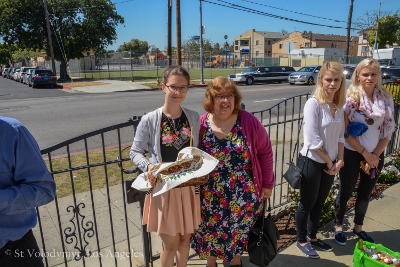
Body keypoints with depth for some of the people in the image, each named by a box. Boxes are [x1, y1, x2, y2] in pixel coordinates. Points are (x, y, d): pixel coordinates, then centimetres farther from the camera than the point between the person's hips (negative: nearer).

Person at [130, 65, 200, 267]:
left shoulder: (194, 117, -1)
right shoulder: (149, 120, -12)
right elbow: (135, 152, -4)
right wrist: (149, 166, -22)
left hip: (188, 186, 4)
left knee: (185, 238, 19)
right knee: (170, 244, 8)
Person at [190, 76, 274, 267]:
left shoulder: (249, 122, -11)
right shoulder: (200, 124, -9)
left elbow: (265, 152, -3)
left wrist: (267, 183, 0)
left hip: (243, 195, 0)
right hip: (210, 196, 1)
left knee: (238, 231, 20)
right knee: (211, 232, 18)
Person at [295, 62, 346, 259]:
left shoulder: (339, 105, 5)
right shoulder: (313, 103, -17)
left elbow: (340, 135, 10)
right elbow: (313, 141, -21)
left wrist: (339, 160, -2)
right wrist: (329, 162, -11)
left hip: (330, 164, 7)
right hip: (312, 162, -7)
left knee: (319, 203, 19)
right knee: (307, 204, 9)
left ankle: (312, 237, 39)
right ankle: (301, 241, 29)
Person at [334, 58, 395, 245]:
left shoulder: (386, 98, -1)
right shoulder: (350, 98, -13)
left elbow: (388, 131, 1)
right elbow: (345, 132, -14)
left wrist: (375, 155, -6)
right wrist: (366, 154, -13)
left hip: (375, 155, 4)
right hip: (352, 154, -4)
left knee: (365, 193, 17)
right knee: (346, 192, 9)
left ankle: (358, 227, 37)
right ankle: (338, 227, 30)